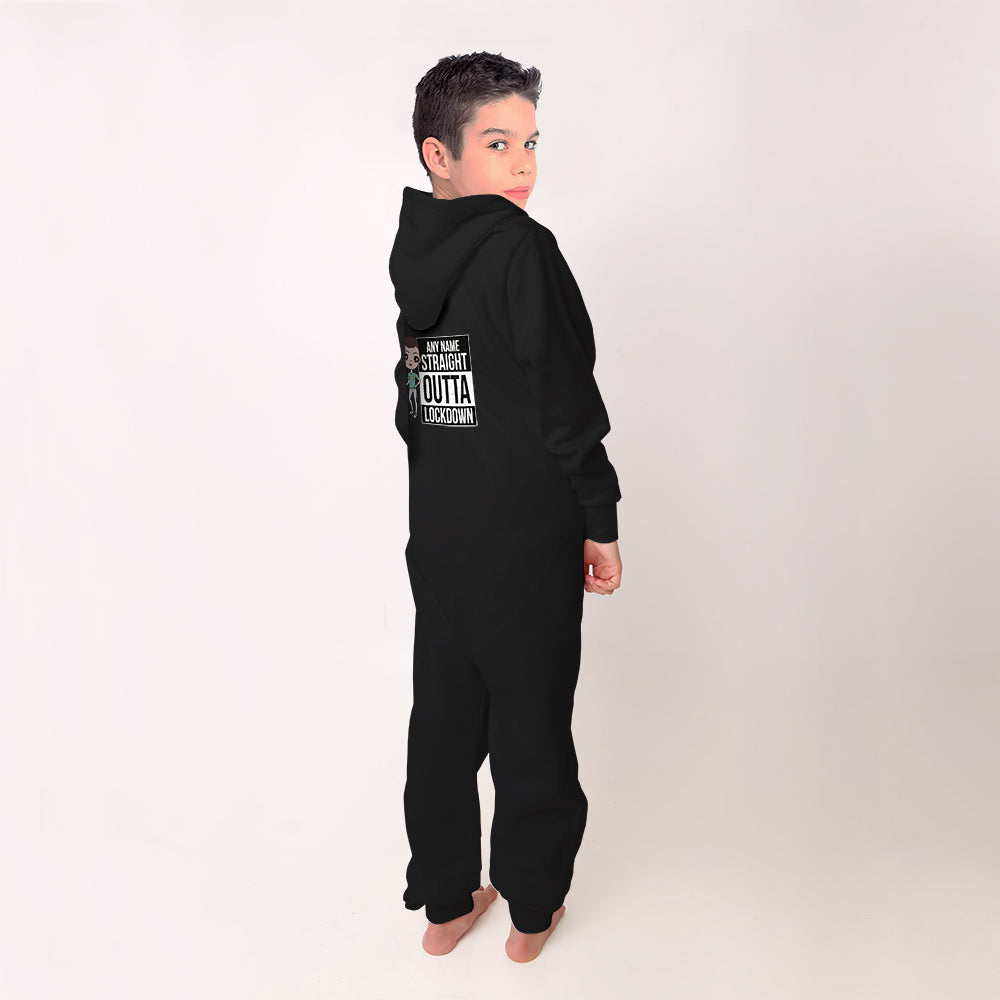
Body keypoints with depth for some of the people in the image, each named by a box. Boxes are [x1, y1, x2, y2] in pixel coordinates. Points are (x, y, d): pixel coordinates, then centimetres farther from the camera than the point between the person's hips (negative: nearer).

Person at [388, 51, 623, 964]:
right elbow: (567, 400, -16)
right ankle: (532, 909, 29)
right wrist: (601, 522, -7)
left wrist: (443, 500, 14)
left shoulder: (412, 254, 5)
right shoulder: (521, 248, -15)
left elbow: (412, 402, 8)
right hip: (527, 544, -6)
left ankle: (445, 901, 33)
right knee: (532, 726, 11)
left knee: (444, 718, 16)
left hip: (437, 537, 6)